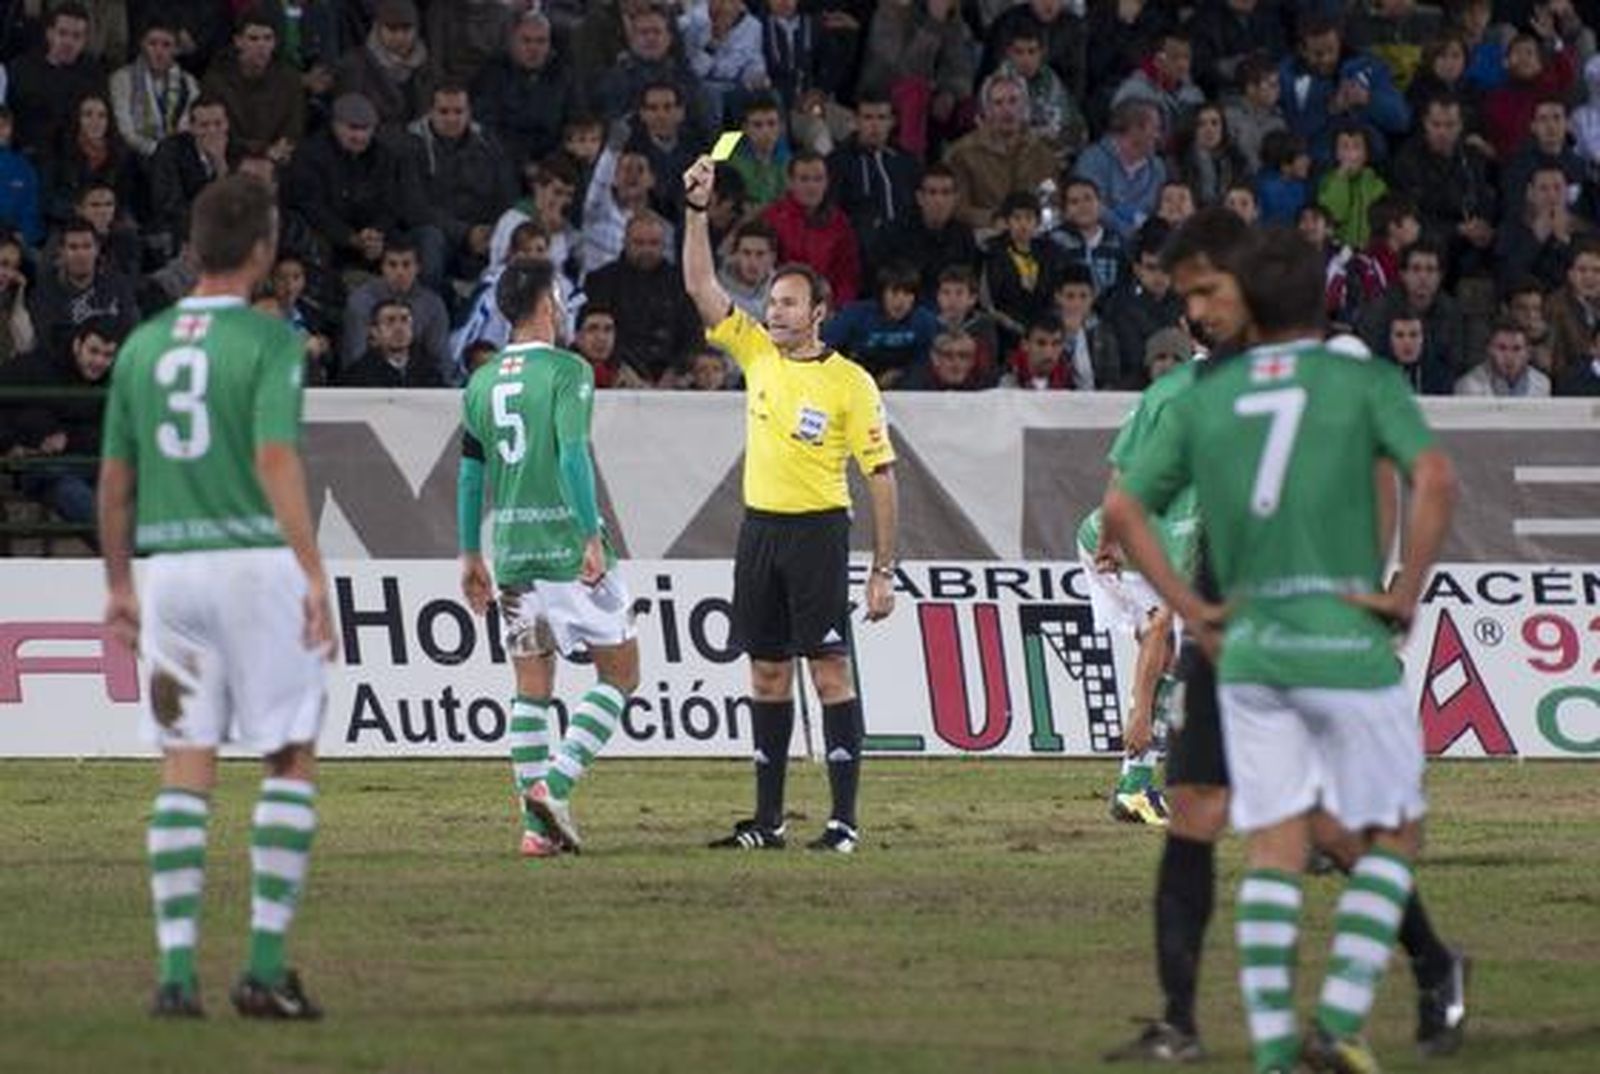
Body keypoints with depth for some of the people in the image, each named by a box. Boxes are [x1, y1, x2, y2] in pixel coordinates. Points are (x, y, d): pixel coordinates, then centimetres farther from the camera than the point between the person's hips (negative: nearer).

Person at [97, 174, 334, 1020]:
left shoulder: (142, 346, 10)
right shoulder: (268, 341, -7)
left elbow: (114, 477, 13)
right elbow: (276, 459, -17)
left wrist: (120, 585, 22)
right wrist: (313, 575, -18)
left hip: (169, 569, 5)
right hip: (256, 561, -5)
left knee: (184, 769, 5)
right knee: (292, 760, 3)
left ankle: (177, 972, 0)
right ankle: (265, 965, -4)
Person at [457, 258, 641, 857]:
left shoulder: (483, 382, 10)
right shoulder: (566, 371, -8)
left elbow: (470, 472, 13)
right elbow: (573, 455, -17)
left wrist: (470, 556, 19)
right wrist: (593, 538, -17)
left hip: (511, 552, 6)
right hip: (568, 546, -6)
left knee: (531, 688, 10)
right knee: (620, 673, 6)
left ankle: (538, 825, 6)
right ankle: (554, 783, -10)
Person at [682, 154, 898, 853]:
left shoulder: (850, 382, -5)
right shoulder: (755, 353, 8)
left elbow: (881, 474, -4)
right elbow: (701, 286, 4)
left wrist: (884, 569, -9)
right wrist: (697, 211, -10)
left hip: (818, 531, -5)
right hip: (760, 527, 5)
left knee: (830, 669, -8)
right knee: (767, 672, 7)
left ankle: (844, 818, -7)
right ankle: (768, 819, 11)